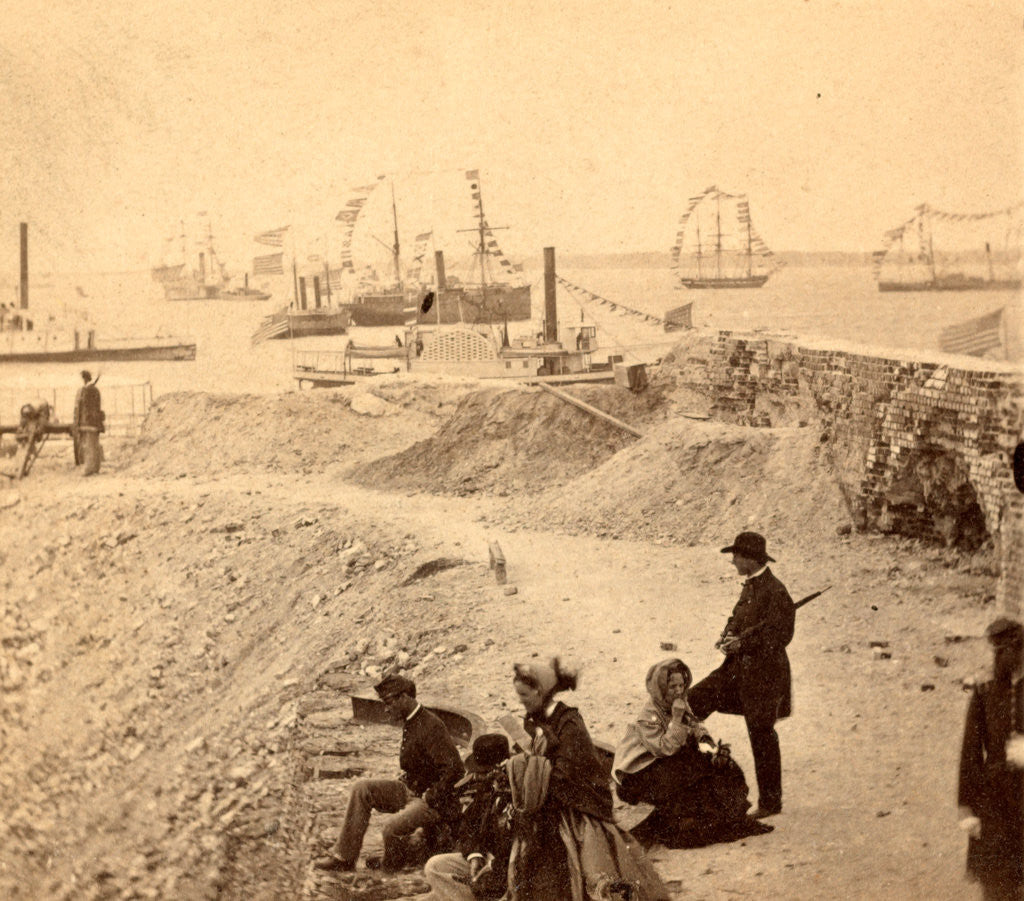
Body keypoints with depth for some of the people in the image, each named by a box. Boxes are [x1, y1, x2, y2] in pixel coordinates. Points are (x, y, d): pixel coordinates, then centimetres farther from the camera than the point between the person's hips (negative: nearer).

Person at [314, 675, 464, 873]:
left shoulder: (430, 726, -23)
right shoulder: (409, 722, 8)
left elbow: (454, 769, -27)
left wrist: (430, 798, -21)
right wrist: (403, 781, 7)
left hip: (434, 800, -10)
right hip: (410, 789, 10)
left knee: (392, 828, -31)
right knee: (361, 788, -4)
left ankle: (390, 864, 6)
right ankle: (344, 856, -4)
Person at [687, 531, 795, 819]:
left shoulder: (775, 593, -18)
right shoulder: (750, 587, 11)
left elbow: (780, 634, -21)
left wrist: (742, 643, -21)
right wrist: (728, 636, 3)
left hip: (764, 674, -9)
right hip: (738, 668, 9)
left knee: (762, 736, 0)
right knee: (694, 700, 2)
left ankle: (770, 802, 12)